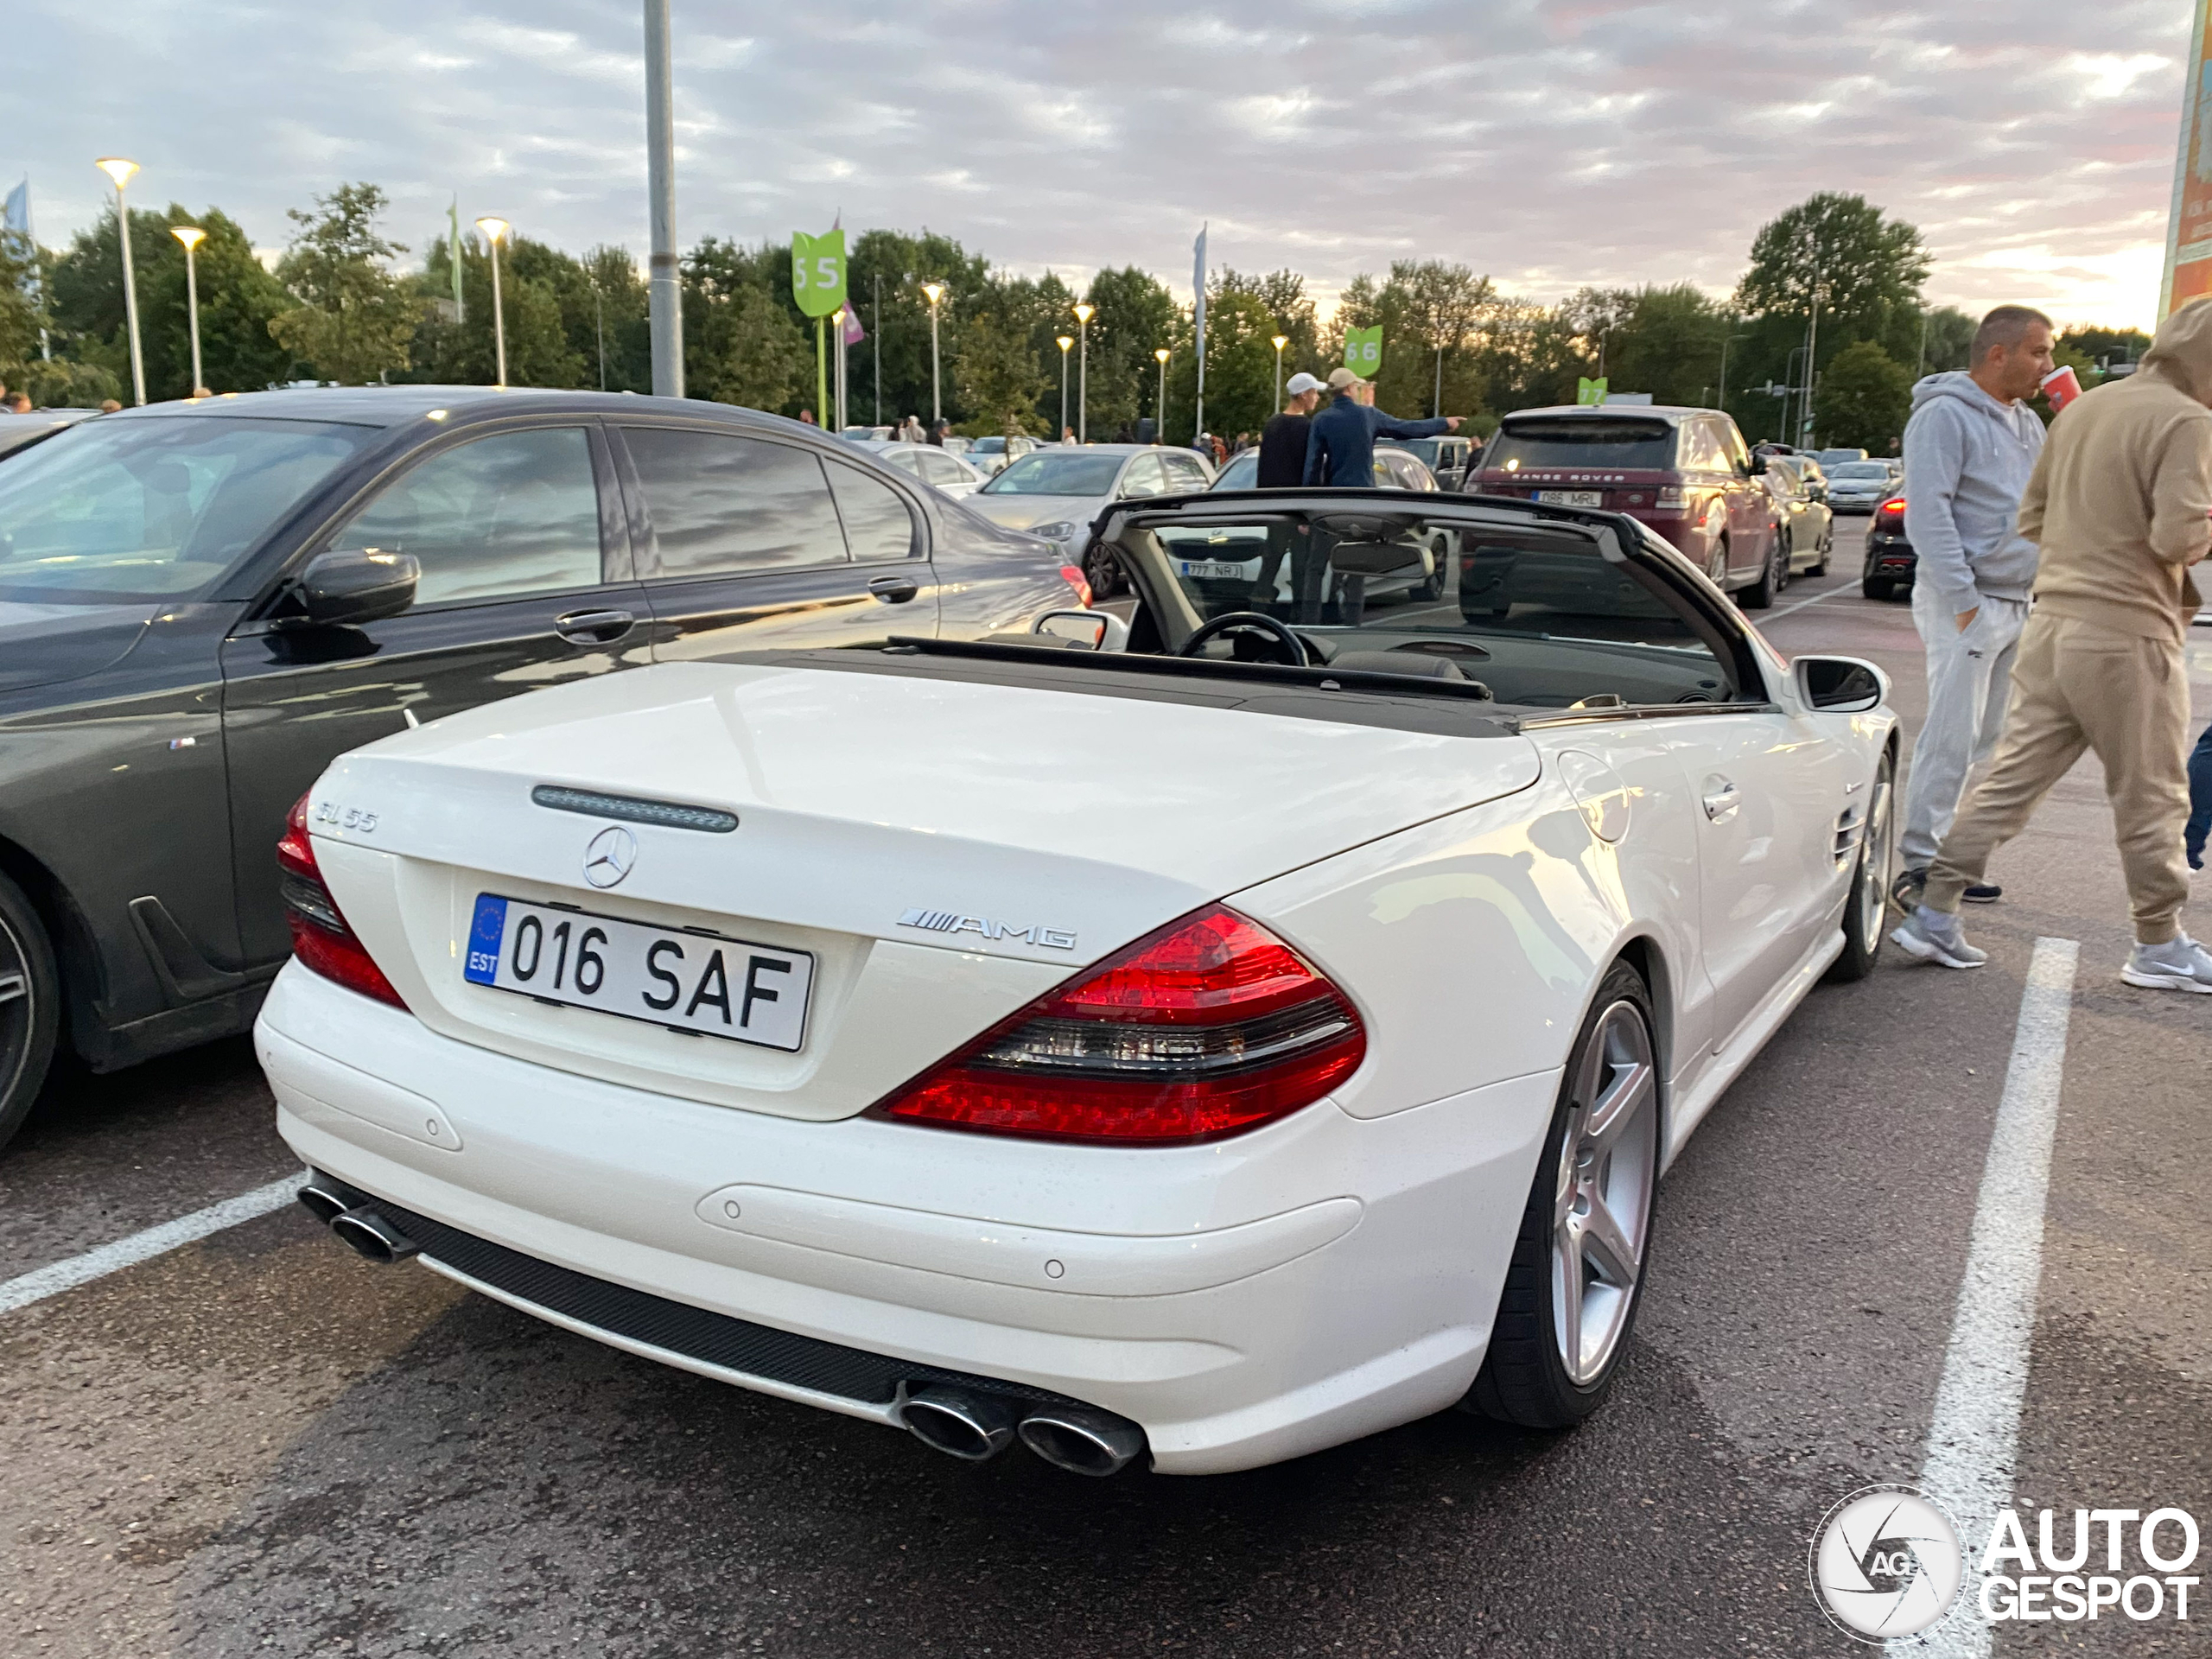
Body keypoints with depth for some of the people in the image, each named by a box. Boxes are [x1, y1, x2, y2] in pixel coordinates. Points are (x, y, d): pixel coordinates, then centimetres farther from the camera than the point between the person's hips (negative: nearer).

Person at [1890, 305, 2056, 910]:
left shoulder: (2027, 423, 19)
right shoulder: (1945, 416, -9)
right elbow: (1929, 513, -17)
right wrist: (1963, 599, -21)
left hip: (2016, 603, 9)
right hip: (1967, 602, -9)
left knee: (1986, 740, 9)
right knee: (1952, 737, -12)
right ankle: (1920, 863, -9)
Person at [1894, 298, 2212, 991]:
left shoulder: (2084, 407, 13)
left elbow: (2032, 517, 18)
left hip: (2054, 620, 7)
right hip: (2127, 632, -7)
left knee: (2012, 777, 10)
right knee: (2151, 798, 6)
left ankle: (1934, 914, 8)